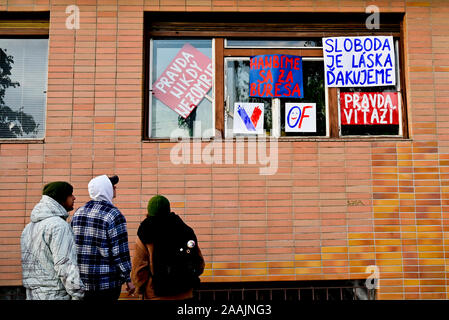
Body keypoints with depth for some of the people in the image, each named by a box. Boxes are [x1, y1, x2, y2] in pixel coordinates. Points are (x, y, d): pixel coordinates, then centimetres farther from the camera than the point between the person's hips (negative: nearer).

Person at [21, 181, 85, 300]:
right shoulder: (59, 225, -16)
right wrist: (78, 295, -18)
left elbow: (27, 263, 13)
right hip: (55, 295, -9)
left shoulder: (30, 226, 12)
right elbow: (65, 265, -22)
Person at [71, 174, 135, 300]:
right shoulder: (113, 214, -12)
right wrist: (127, 279, -7)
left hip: (81, 281, 6)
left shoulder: (78, 212, 9)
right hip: (106, 283, -6)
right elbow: (120, 251, -14)